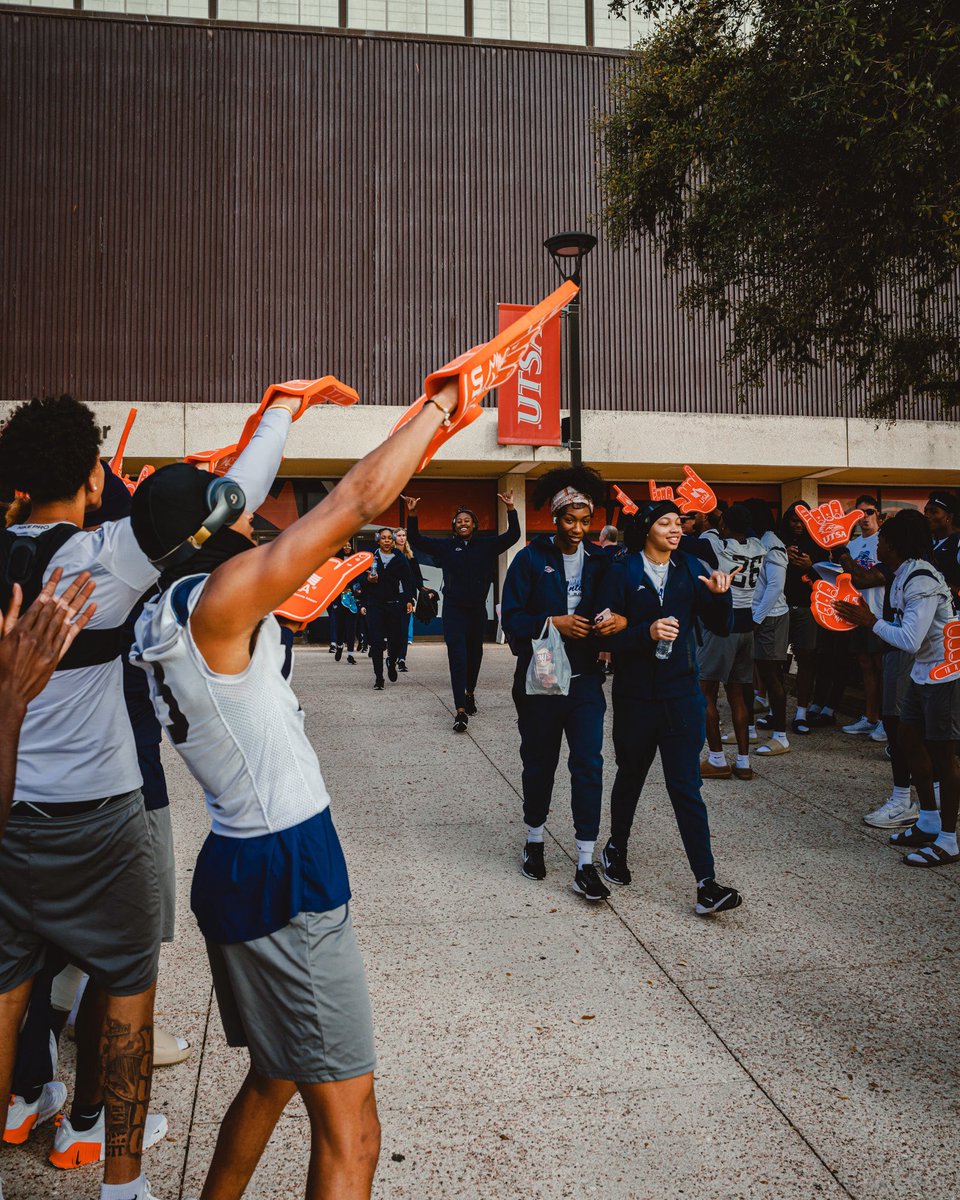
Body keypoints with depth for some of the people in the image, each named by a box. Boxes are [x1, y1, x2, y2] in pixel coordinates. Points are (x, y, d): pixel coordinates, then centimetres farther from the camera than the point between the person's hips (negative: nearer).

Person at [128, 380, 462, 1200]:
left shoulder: (161, 623, 9)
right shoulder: (221, 597, -18)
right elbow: (362, 498, -18)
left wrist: (279, 417, 31)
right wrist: (440, 404, -5)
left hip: (239, 866, 10)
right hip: (285, 880, -10)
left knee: (273, 1077, 28)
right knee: (349, 1133, -1)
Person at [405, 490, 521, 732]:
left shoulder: (486, 545, 5)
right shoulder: (446, 546, 4)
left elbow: (512, 535, 0)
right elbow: (416, 541, 2)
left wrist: (511, 509, -11)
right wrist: (412, 514, -9)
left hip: (477, 610, 2)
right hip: (454, 610, -2)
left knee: (474, 654, 15)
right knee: (457, 657, -12)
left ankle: (470, 692, 40)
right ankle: (460, 710, -17)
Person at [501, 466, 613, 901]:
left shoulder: (600, 560, 6)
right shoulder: (531, 559, -3)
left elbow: (616, 608, 10)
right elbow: (511, 617, -7)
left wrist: (613, 622, -12)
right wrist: (553, 623, -20)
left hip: (585, 681, 2)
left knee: (589, 766, -4)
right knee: (539, 763, 13)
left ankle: (585, 865, 3)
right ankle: (534, 840, 35)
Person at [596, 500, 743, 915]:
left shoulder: (690, 570, 4)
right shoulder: (622, 573, -4)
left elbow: (721, 628, 3)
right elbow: (608, 636, -10)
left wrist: (720, 596, -15)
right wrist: (647, 632, -25)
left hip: (682, 696, 1)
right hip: (635, 697, -1)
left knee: (686, 788, -2)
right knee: (630, 777, 17)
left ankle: (707, 885, -1)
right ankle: (616, 848, 41)